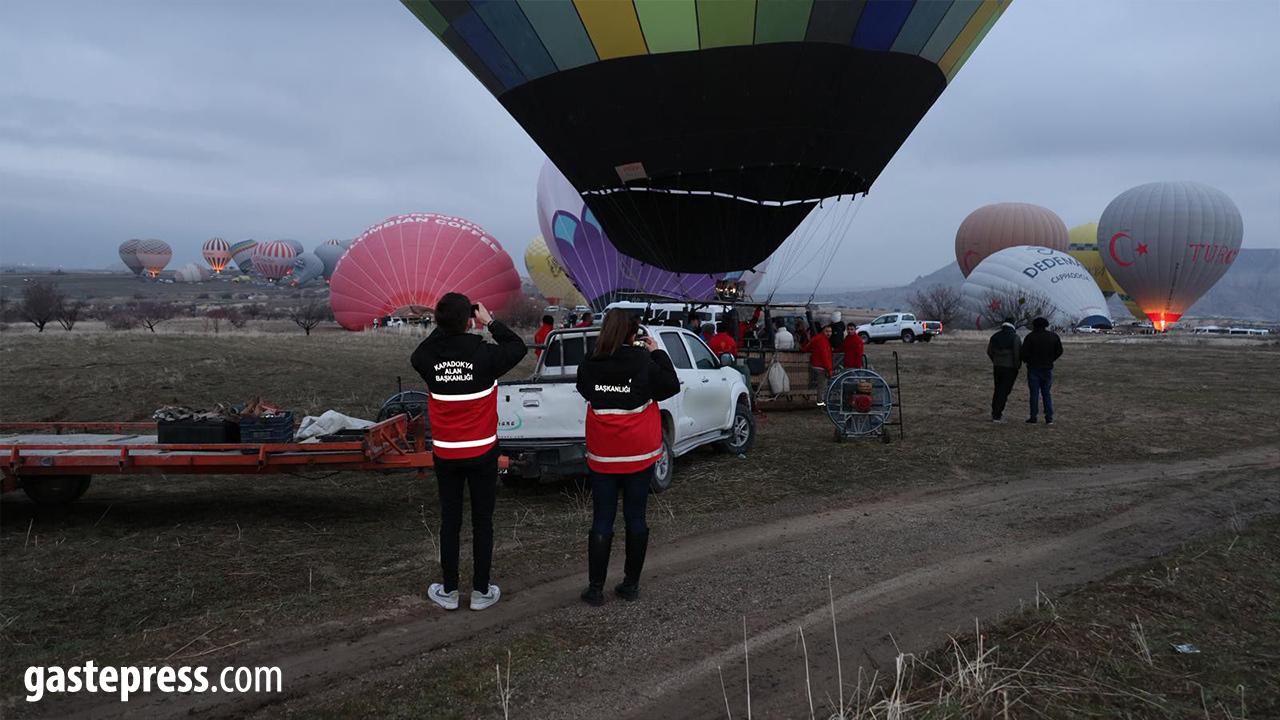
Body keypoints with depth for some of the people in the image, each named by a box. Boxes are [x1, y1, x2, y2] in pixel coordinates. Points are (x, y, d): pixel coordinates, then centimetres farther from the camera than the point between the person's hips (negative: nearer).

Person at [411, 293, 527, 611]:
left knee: (450, 522, 13)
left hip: (445, 454, 2)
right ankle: (481, 591, 18)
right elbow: (519, 347, 1)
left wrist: (443, 327, 9)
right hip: (482, 453, -2)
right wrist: (490, 321, 5)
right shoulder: (485, 355, -18)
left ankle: (449, 591, 22)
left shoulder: (429, 358, -11)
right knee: (482, 522, 10)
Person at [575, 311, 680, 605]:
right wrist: (657, 353, 7)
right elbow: (671, 387, 1)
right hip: (640, 453, -1)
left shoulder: (589, 367, -8)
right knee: (635, 517, 11)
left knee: (602, 520, 8)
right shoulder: (644, 363, -12)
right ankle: (631, 584, 18)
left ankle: (595, 588, 11)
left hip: (601, 456, 1)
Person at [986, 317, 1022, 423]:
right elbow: (1018, 354, -16)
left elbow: (989, 351, 9)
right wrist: (1017, 366, -4)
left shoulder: (995, 336, 4)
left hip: (997, 366, 4)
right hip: (1010, 367, -4)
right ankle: (997, 416, -4)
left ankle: (995, 413, 21)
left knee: (997, 390, 17)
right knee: (1004, 391, 0)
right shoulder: (1015, 338, -10)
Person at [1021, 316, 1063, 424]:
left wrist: (1027, 361, 6)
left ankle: (1033, 418, 2)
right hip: (1047, 368, 3)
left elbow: (1023, 353, -13)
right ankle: (1049, 418, 6)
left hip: (1034, 368, -3)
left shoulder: (1031, 336, -10)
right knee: (1046, 393, 11)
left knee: (1034, 393, 2)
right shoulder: (1053, 336, 2)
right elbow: (1059, 351, 7)